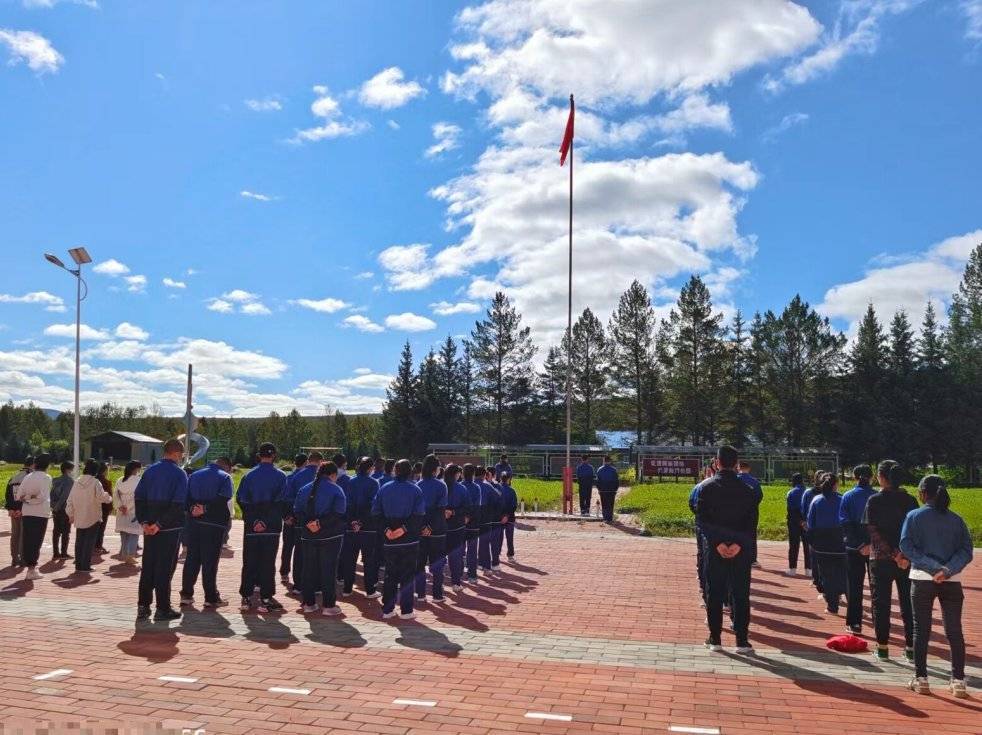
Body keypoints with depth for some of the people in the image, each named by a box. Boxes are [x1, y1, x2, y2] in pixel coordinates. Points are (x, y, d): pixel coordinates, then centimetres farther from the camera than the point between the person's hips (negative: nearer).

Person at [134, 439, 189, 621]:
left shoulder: (150, 470, 8)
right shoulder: (179, 473, -9)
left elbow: (138, 495, 4)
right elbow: (178, 504, -18)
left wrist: (143, 521, 0)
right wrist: (160, 524, -14)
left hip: (150, 526, 5)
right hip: (170, 528, -5)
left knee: (147, 566, 12)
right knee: (165, 567, 1)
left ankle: (143, 606, 15)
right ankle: (162, 609, 6)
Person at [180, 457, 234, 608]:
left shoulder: (194, 475, 14)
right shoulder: (225, 477, -3)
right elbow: (223, 500, -18)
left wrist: (192, 508, -8)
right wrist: (205, 509, -14)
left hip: (193, 522, 5)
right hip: (214, 524, -5)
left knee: (192, 559, 12)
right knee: (210, 561, 0)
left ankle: (186, 594, 15)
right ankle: (211, 598, 4)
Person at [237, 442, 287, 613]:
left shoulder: (249, 475, 6)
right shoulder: (280, 476, -3)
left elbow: (240, 498, 2)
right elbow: (282, 501, -11)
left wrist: (251, 518, 5)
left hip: (251, 524, 3)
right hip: (272, 525, -3)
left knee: (249, 560, 11)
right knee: (268, 561, 2)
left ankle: (246, 597, 15)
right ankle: (265, 599, 1)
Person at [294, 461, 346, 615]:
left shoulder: (305, 489, 8)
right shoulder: (335, 489, -8)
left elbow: (297, 511, 0)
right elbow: (339, 513, -19)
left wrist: (308, 523, -10)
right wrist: (321, 523, -18)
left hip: (308, 536, 4)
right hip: (330, 537, -4)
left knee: (309, 569, 12)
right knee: (329, 570, 1)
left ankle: (309, 603, 16)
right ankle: (328, 605, 2)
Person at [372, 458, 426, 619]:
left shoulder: (384, 489, 4)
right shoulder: (415, 490, -6)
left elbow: (376, 512, -2)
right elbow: (419, 515, -16)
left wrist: (386, 529, -7)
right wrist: (404, 528, -16)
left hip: (390, 539, 3)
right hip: (409, 539, -3)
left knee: (390, 575, 12)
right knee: (407, 575, 4)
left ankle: (387, 609, 14)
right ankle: (406, 610, 6)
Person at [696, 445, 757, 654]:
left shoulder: (707, 487, -3)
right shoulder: (746, 490, 2)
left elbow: (702, 520, -10)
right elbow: (751, 522, -6)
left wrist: (717, 543, -12)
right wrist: (739, 544, -12)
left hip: (714, 549, -1)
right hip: (741, 550, 1)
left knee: (714, 594, 6)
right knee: (740, 594, 7)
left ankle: (715, 639, 10)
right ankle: (742, 641, 8)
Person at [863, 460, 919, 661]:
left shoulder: (874, 500, -7)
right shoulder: (909, 500, 1)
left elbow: (873, 531, -13)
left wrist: (894, 554, -14)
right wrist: (905, 555, -9)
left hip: (880, 559, -2)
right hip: (908, 560, 2)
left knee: (881, 603, 7)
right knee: (908, 603, 10)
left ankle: (882, 647, 11)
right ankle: (911, 648, 13)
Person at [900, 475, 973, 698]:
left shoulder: (914, 516, -2)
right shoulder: (956, 519, 5)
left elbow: (906, 547, -13)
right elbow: (966, 551, -5)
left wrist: (933, 568, -14)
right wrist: (948, 570, -15)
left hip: (922, 579, -2)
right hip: (952, 582, 2)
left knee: (921, 629, 6)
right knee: (954, 631, 9)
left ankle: (921, 679, 9)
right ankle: (958, 681, 9)